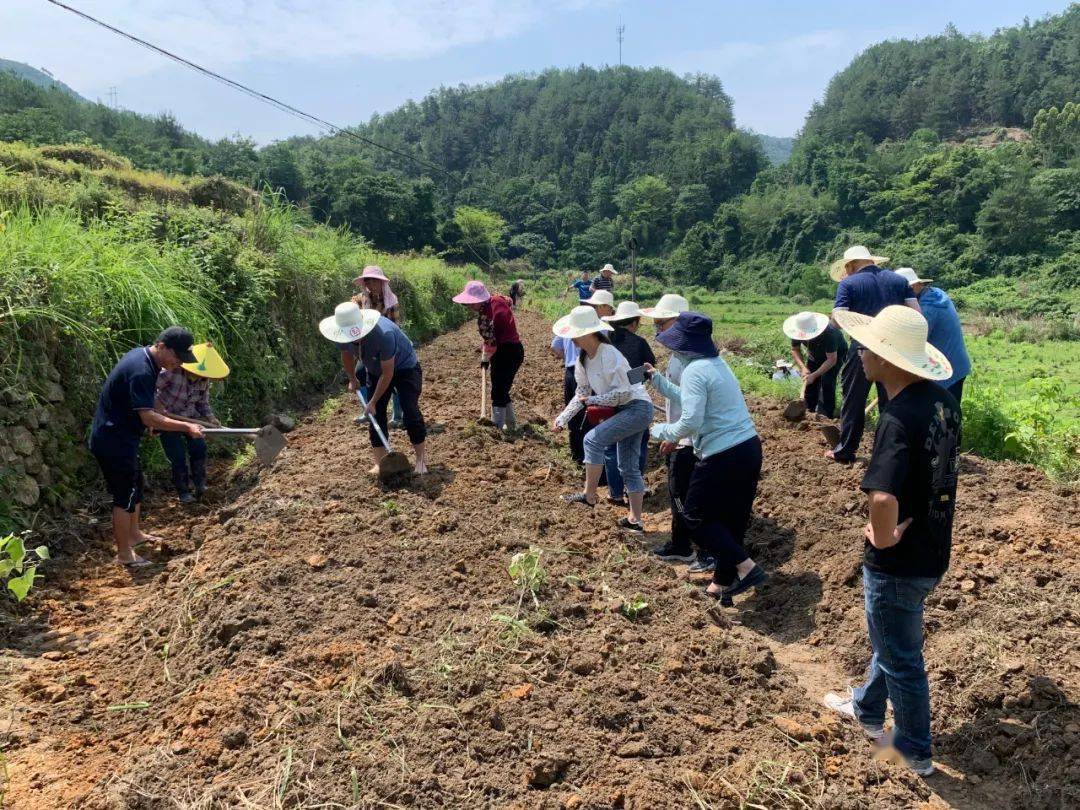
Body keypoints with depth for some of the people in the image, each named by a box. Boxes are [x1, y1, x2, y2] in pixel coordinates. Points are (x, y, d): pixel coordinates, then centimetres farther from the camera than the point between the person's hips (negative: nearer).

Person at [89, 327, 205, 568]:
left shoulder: (142, 356, 4)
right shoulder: (141, 371, -27)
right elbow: (148, 417, -30)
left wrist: (154, 421, 19)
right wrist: (186, 427, -29)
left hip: (120, 437, 10)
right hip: (113, 442, -10)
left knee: (135, 484, 22)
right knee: (125, 495, 0)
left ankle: (134, 534, 39)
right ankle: (124, 553, 12)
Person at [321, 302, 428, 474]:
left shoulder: (384, 334, -41)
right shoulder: (343, 336, -23)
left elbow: (387, 373, -32)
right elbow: (346, 355, 4)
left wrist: (373, 401, -26)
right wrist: (352, 379, 14)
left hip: (405, 367, -5)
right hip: (374, 371, 6)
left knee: (410, 410, -16)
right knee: (375, 414, -2)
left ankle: (421, 459, -3)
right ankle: (380, 463, 5)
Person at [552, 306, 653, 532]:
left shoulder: (610, 355, -22)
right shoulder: (583, 358, 4)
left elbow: (622, 393, -23)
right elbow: (582, 393, 9)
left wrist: (593, 400, -17)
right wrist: (562, 418, -1)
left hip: (638, 408, -10)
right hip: (624, 411, 10)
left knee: (593, 439, -21)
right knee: (628, 467, 13)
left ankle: (589, 495, -10)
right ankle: (635, 519, 22)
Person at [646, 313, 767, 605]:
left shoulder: (694, 370, -15)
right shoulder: (717, 362, 14)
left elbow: (690, 421, -22)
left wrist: (662, 431, -4)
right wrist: (656, 379, 30)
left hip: (722, 457, -9)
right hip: (750, 449, 9)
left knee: (696, 515, 8)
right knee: (732, 519, 17)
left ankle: (747, 567, 1)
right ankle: (723, 582, 28)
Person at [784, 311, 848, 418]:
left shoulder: (828, 333, -42)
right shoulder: (797, 332, -28)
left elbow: (832, 360, -37)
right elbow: (795, 350, -15)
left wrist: (814, 375, -43)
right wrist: (803, 367, -31)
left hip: (835, 353, -5)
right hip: (816, 353, 5)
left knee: (827, 381, -20)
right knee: (809, 382, -3)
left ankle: (826, 416, -14)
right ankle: (809, 411, 8)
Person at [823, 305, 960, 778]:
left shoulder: (898, 419, -31)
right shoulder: (943, 401, -3)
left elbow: (882, 498, -45)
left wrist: (882, 539, -24)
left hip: (899, 562, -8)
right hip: (932, 549, 9)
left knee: (900, 658, 14)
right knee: (891, 639, 28)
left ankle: (915, 752, 36)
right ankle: (867, 708, 51)